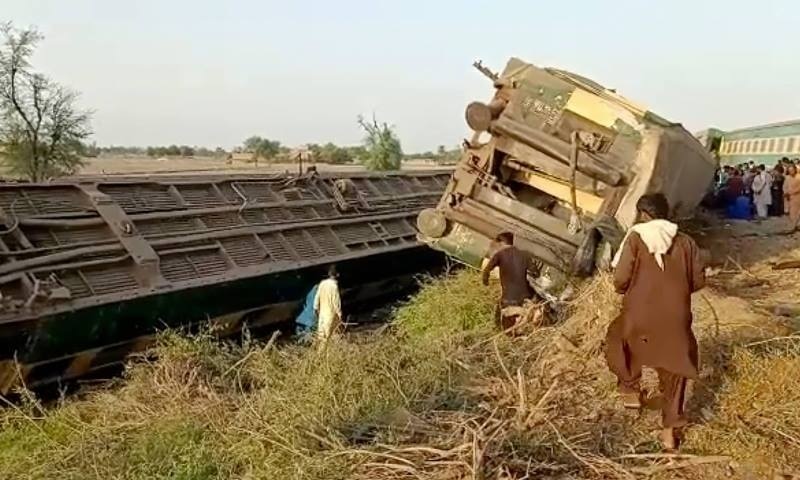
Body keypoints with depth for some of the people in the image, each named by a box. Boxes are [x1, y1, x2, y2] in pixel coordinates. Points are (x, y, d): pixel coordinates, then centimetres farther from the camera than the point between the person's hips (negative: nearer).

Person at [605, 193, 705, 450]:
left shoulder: (636, 238, -7)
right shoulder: (685, 242, 4)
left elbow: (621, 279, -12)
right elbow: (698, 281, 6)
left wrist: (627, 290, 10)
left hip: (640, 316, -3)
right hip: (677, 318, 3)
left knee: (618, 339, 28)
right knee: (674, 371, 15)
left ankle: (631, 390, 26)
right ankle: (670, 429, 17)